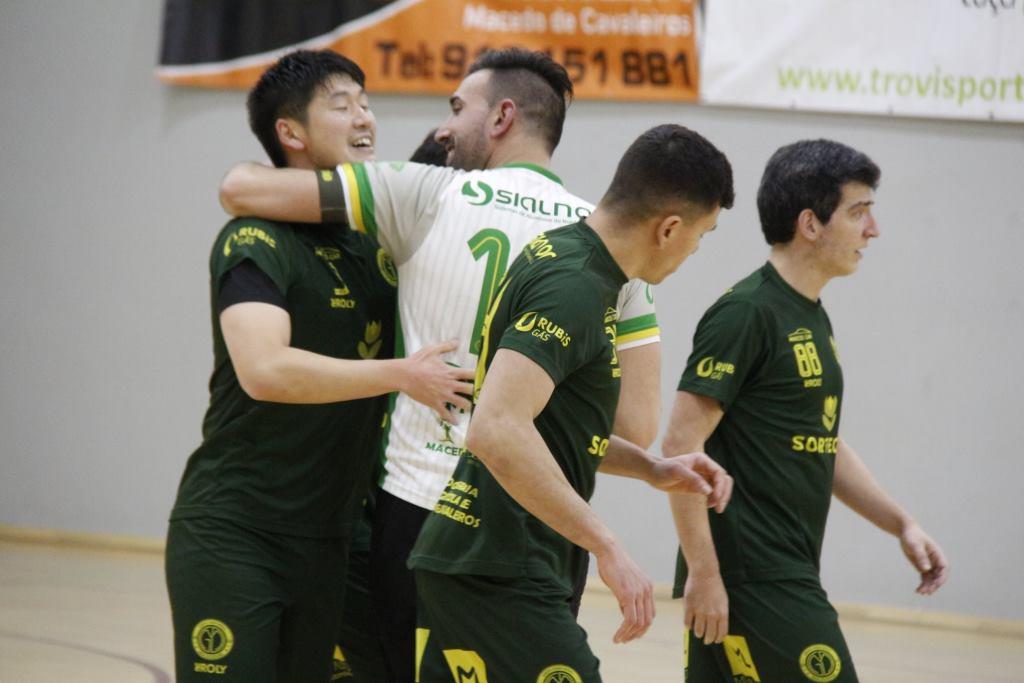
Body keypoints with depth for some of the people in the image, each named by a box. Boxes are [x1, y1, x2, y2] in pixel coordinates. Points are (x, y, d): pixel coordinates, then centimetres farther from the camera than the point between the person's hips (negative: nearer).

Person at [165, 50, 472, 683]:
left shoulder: (375, 244, 12)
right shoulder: (257, 240, -11)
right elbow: (264, 369, -26)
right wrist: (403, 375, -23)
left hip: (325, 537, 7)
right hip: (231, 535, -7)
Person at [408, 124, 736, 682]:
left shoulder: (555, 254, 14)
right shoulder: (575, 289, -17)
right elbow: (497, 431, -29)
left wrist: (652, 469, 16)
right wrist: (607, 548, -26)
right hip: (500, 573, -10)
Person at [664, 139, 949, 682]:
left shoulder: (812, 316, 17)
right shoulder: (746, 313, -12)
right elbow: (682, 445, -16)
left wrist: (901, 524, 19)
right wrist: (702, 571, -19)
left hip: (787, 573, 9)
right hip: (750, 576, -9)